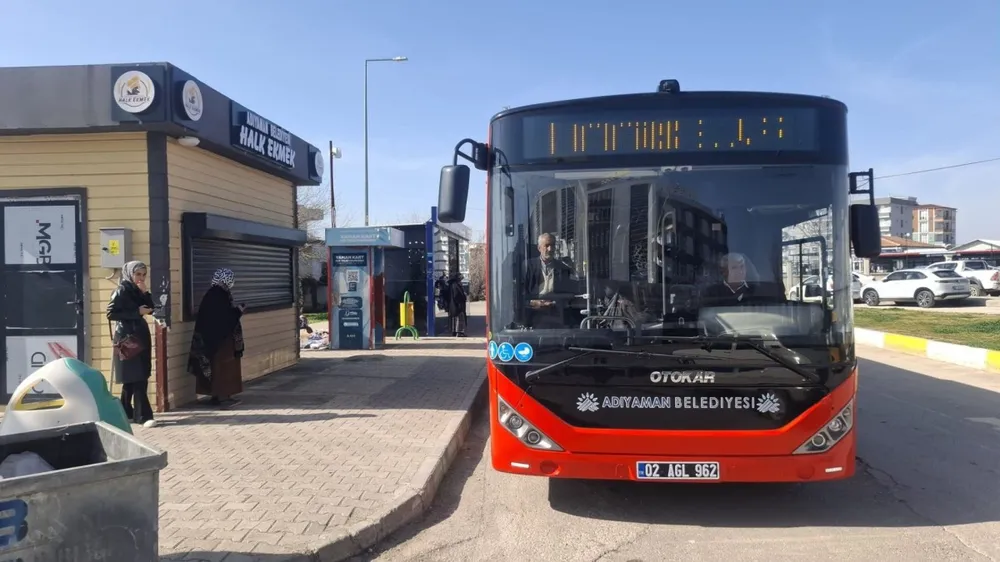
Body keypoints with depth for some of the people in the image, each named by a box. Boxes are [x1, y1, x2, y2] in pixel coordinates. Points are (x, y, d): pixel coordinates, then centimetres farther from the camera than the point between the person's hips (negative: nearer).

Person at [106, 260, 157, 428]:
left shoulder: (138, 291, 11)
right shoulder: (121, 290, -10)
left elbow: (151, 309, 8)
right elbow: (111, 314, -16)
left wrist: (145, 293, -6)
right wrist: (137, 312, -18)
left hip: (141, 335, 8)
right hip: (127, 337, -8)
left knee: (133, 377, 14)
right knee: (138, 378, -11)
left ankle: (125, 411, 25)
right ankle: (143, 416, -11)